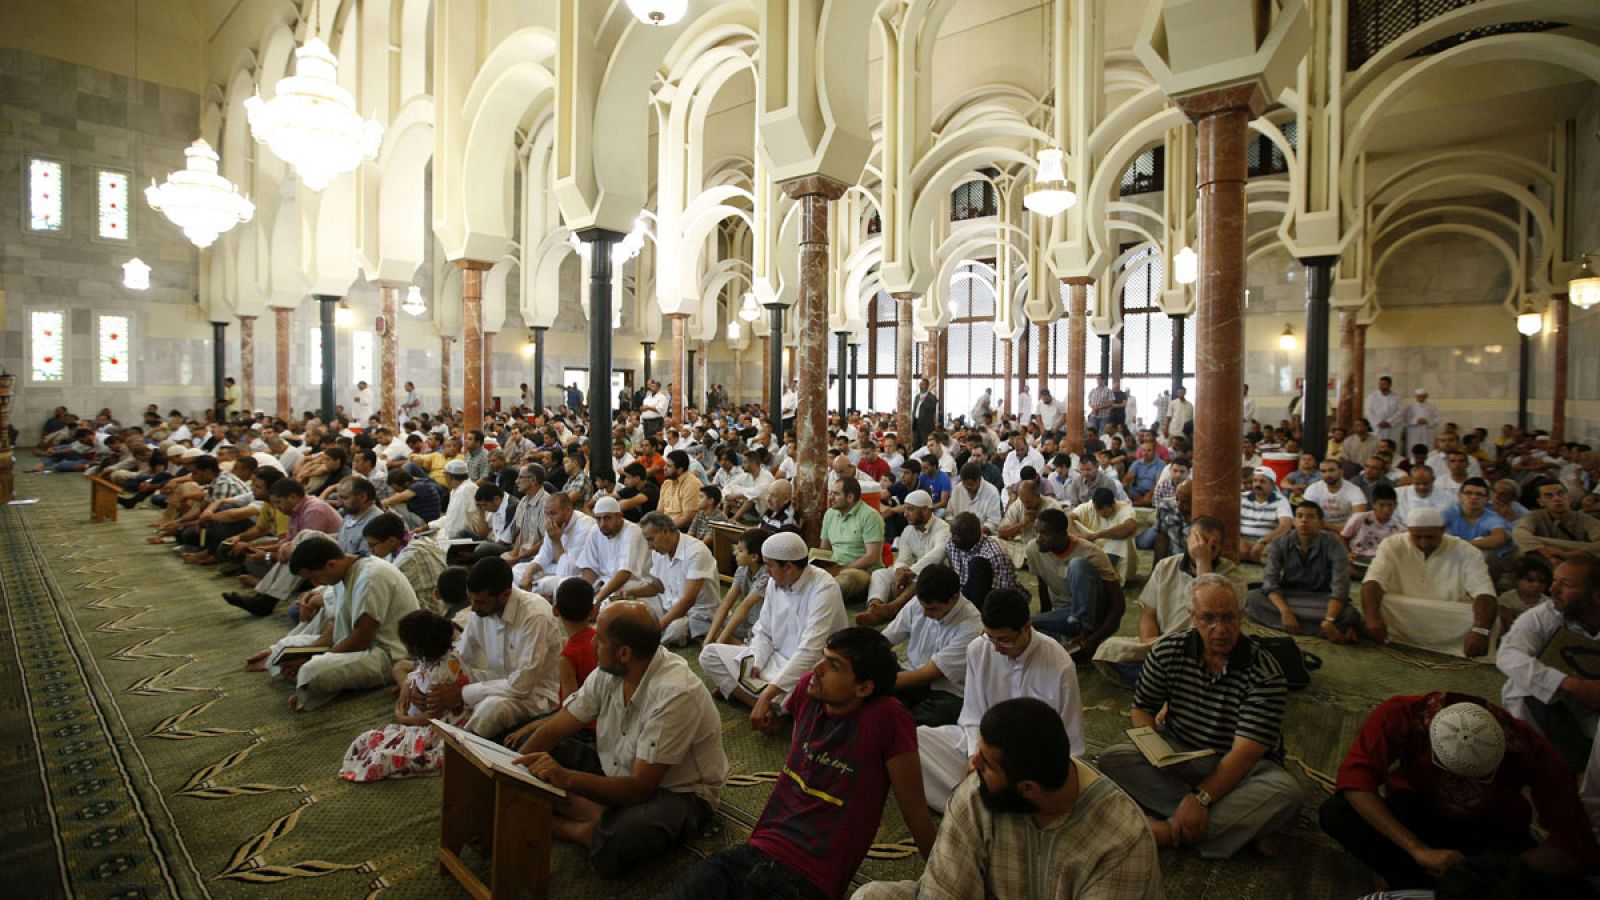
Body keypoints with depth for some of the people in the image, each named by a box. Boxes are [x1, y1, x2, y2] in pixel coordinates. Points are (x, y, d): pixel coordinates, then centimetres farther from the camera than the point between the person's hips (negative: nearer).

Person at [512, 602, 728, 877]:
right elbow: (554, 730, -1)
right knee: (535, 757, -7)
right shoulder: (608, 672, -7)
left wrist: (567, 778, -40)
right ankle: (606, 821, -12)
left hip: (678, 792, -7)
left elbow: (640, 788, -28)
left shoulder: (674, 694, -30)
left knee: (612, 849, -37)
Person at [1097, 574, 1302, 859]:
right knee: (1112, 758, -24)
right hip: (1177, 754, 2)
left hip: (1240, 768, -2)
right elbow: (1142, 710, 2)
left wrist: (1200, 796, -32)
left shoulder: (1265, 672, -17)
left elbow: (1246, 752, -23)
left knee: (1285, 792, -34)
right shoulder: (1168, 651, -6)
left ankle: (1166, 830, -31)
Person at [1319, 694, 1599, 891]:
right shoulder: (1402, 715, -32)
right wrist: (1419, 850, -42)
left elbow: (1577, 845, -24)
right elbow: (1354, 778, -37)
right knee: (1335, 813, -31)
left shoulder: (1526, 747, -30)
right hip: (1419, 814, -1)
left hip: (1489, 828, 1)